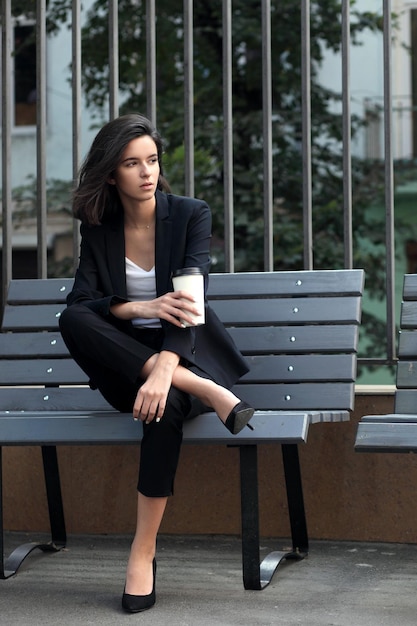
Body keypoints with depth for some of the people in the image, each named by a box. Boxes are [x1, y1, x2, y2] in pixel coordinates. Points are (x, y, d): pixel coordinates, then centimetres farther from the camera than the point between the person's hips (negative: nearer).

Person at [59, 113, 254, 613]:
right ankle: (199, 388, -32)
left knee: (165, 404, -38)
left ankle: (144, 550, -29)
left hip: (184, 349, -3)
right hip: (124, 359, 3)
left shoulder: (191, 215, -6)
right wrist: (141, 308, -30)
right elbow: (80, 302, -9)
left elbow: (192, 298, -20)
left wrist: (164, 369, -38)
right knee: (71, 321, -28)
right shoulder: (97, 229, 3)